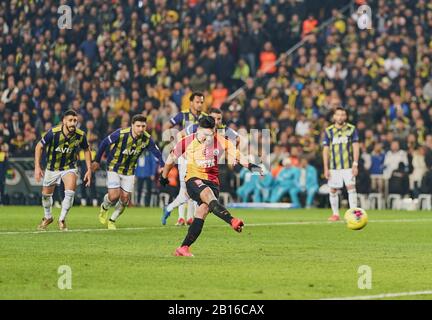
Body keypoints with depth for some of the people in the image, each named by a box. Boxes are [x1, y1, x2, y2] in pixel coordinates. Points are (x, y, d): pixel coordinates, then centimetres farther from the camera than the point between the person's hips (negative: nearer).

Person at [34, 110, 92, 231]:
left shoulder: (80, 135, -20)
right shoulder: (53, 133, -26)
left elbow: (86, 150, 1)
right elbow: (39, 146, -12)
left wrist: (89, 169, -3)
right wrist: (37, 167, -17)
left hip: (69, 167, 0)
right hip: (52, 167, 0)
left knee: (70, 192, -23)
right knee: (46, 194, 13)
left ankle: (62, 220, -4)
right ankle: (48, 217, 42)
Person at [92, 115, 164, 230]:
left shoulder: (147, 139, -16)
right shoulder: (121, 134, -26)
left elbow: (156, 152, -9)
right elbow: (104, 143, -13)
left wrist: (163, 165, -27)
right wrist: (97, 161, -6)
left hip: (129, 171, 4)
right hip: (114, 167, -4)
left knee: (125, 198, 2)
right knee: (114, 196, -14)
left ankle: (112, 221, 24)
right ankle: (104, 208, 21)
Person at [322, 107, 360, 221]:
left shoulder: (352, 129, 2)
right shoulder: (328, 131, 6)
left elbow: (356, 147, 1)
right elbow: (325, 150, 6)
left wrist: (355, 164, -8)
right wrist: (326, 168, 1)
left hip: (348, 166, -2)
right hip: (334, 167, 2)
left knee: (351, 188, -12)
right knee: (333, 190, 3)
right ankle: (335, 214, 15)